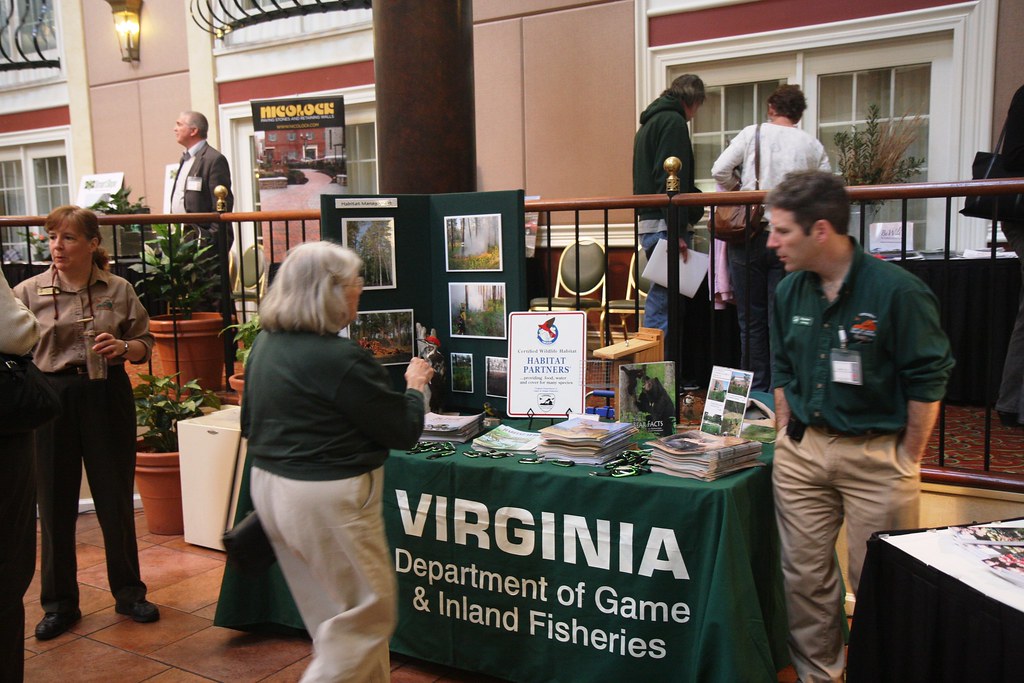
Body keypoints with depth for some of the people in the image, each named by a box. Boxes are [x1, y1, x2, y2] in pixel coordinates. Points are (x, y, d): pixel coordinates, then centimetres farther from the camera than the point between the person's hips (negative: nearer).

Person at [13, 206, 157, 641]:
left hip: (107, 397, 1)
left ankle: (128, 592, 25)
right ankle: (59, 604, 23)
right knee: (55, 504, 7)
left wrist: (123, 347, -13)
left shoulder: (119, 290, 3)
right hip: (51, 398, 0)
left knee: (116, 499, 8)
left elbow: (145, 342, 8)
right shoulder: (29, 292, 1)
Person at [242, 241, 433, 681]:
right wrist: (415, 386, 4)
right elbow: (403, 432, -14)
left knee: (328, 612, 20)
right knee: (367, 616, 6)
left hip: (268, 484, 10)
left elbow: (250, 422, 17)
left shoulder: (265, 344, 5)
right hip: (327, 499, -9)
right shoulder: (340, 359, -22)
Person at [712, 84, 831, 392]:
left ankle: (755, 388, 13)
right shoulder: (813, 146, 7)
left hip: (750, 233, -1)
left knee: (752, 319, 7)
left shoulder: (752, 133, 1)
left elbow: (720, 170, -7)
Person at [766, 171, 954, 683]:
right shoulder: (790, 291, 4)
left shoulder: (897, 291, -14)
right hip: (802, 450, 5)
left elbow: (928, 380, -9)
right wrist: (786, 434, 10)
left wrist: (907, 460, -7)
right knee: (804, 573, 11)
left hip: (877, 455, -5)